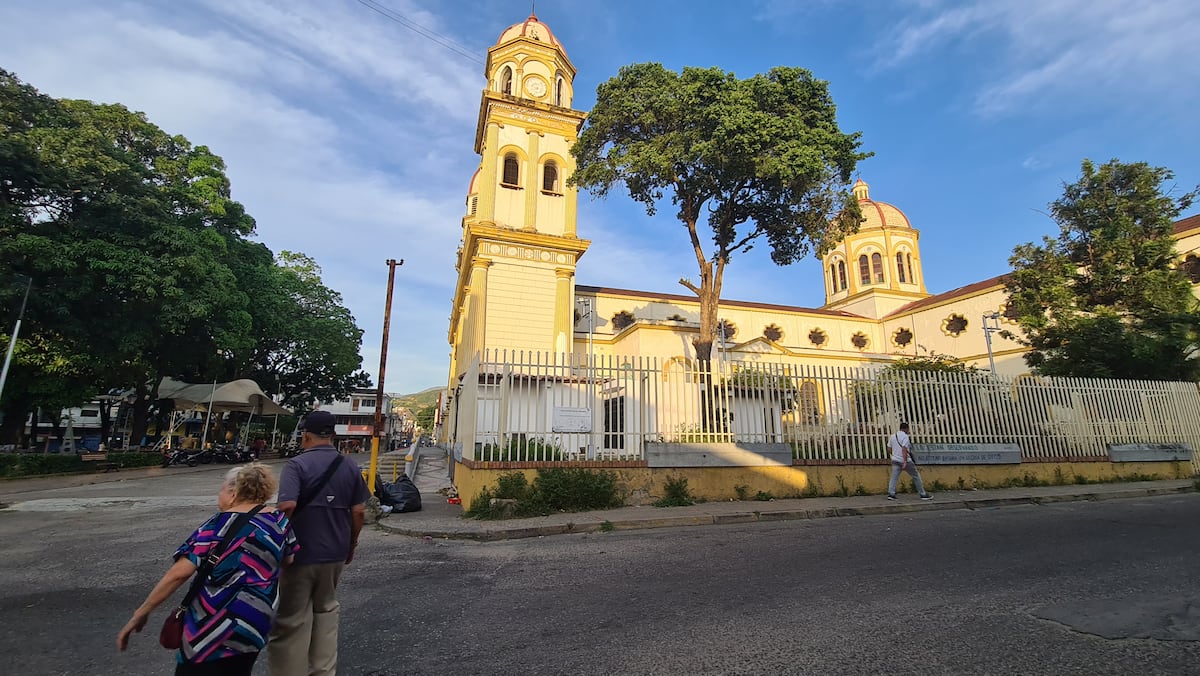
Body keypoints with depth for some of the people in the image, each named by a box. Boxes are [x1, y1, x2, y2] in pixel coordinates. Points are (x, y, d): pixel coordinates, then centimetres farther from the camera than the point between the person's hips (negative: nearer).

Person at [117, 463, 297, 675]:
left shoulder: (220, 524, -9)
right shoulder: (280, 521, 0)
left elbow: (179, 573, -14)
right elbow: (290, 563, 8)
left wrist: (140, 614, -5)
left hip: (213, 626, -5)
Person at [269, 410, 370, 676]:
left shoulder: (297, 464, -13)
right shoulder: (350, 467, 1)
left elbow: (287, 506, -25)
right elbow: (358, 511, 3)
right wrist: (351, 545, 15)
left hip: (301, 553, -5)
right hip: (335, 553, 5)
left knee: (291, 620, 9)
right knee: (326, 610, 22)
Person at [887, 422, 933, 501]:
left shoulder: (892, 436, 9)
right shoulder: (905, 436, -11)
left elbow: (889, 448, 13)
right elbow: (904, 449, -21)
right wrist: (905, 462, -26)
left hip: (895, 460, 5)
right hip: (906, 461, -5)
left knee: (894, 477, 0)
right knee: (916, 476, 10)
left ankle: (891, 494, -14)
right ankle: (923, 494, 17)